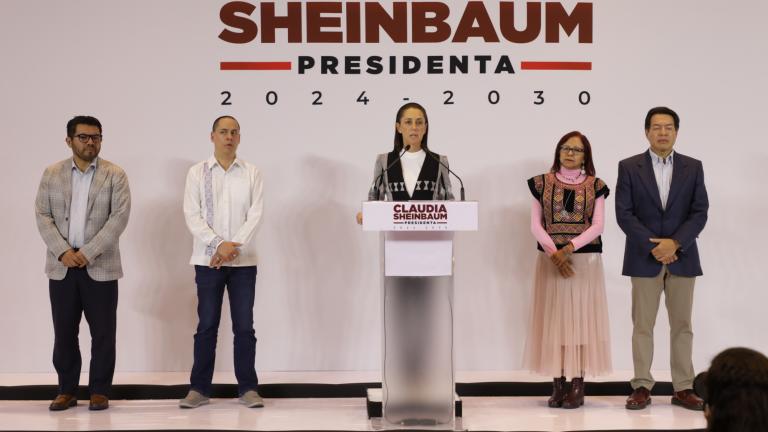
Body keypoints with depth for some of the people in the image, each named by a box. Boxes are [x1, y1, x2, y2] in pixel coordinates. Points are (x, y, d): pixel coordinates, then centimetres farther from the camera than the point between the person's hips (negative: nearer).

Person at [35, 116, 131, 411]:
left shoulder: (115, 175, 0)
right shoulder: (52, 173, 8)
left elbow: (120, 216, -9)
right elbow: (42, 215, 2)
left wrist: (88, 253, -16)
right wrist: (63, 251, -12)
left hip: (100, 266, -2)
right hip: (61, 265, 2)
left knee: (103, 333, 2)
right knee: (64, 332, 7)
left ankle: (99, 391, 11)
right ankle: (66, 390, 17)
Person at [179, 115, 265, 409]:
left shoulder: (252, 174, 5)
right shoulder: (197, 173, 4)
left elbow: (255, 215, -3)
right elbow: (192, 215, -4)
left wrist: (233, 247, -14)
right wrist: (219, 245, -15)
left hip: (243, 261, 0)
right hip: (208, 261, 0)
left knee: (244, 326, 2)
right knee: (207, 326, 3)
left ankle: (248, 388, 9)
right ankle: (199, 388, 11)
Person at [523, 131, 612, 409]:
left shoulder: (595, 186, 6)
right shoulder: (542, 183, 7)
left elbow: (597, 225, -2)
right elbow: (536, 224, 1)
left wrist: (569, 247, -16)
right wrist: (554, 252, -14)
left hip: (585, 259, 0)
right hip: (550, 259, 1)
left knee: (581, 317, -2)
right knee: (553, 318, 0)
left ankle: (578, 385, 2)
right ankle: (558, 384, 5)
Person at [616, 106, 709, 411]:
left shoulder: (693, 168, 6)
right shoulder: (629, 167, 2)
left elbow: (700, 212, 0)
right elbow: (624, 214, -5)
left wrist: (674, 243, -14)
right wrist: (653, 246, -13)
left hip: (682, 258, 2)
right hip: (644, 258, -1)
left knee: (682, 325, 5)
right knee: (642, 325, 1)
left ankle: (683, 389, 10)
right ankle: (642, 387, 7)